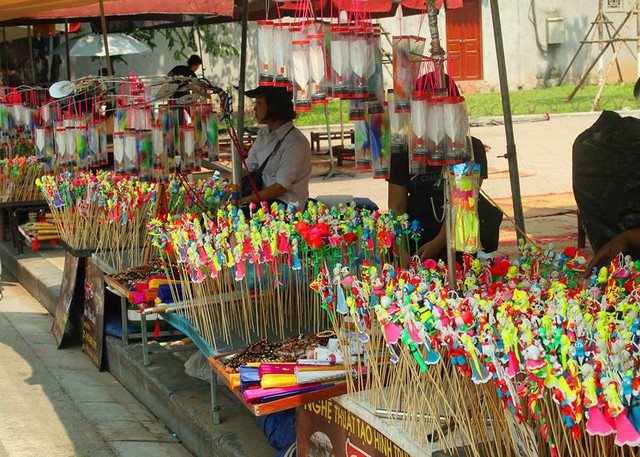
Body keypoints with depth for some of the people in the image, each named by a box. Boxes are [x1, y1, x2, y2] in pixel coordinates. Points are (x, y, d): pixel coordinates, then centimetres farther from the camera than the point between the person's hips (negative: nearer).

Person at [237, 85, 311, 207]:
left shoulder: (295, 142, -16)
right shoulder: (264, 133, 10)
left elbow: (281, 186, -18)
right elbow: (248, 167, 10)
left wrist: (245, 201, -20)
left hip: (286, 203, -7)